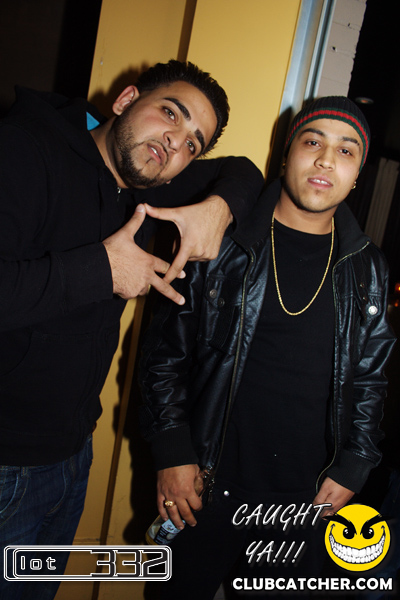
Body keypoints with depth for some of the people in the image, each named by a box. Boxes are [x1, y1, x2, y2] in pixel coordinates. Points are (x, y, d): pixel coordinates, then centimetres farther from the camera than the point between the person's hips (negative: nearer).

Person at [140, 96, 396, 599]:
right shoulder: (222, 242, -5)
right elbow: (166, 350, -2)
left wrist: (352, 467, 2)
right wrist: (171, 452, -6)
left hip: (307, 501, 2)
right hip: (206, 487, -1)